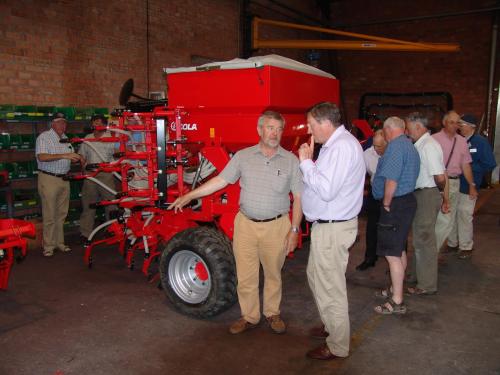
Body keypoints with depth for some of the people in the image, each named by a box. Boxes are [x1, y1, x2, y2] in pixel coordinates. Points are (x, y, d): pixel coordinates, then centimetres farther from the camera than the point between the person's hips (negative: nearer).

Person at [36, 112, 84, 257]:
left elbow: (70, 159, 21)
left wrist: (77, 158, -1)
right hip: (49, 179, -6)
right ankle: (48, 246, 6)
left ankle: (59, 242, 21)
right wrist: (64, 155, -27)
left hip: (64, 179, 6)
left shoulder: (66, 139, 14)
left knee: (61, 214, 11)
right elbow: (41, 157, -21)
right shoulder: (44, 137, -7)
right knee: (50, 215, -3)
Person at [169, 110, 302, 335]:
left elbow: (299, 196, -2)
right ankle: (249, 317, 28)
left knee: (273, 274, 15)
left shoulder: (291, 160, -2)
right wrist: (190, 196, -1)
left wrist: (294, 229, -7)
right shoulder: (243, 156, 1)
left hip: (276, 226, -1)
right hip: (245, 224, 1)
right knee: (245, 276, 9)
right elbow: (220, 180, 3)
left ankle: (272, 313, 36)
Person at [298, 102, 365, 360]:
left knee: (330, 288, 3)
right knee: (316, 276, 24)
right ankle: (330, 325, 43)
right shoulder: (335, 144, 12)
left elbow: (326, 190, -27)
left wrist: (305, 162, -18)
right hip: (326, 225, 11)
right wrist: (310, 161, 1)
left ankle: (337, 346, 20)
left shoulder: (342, 147, -21)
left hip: (333, 229, -11)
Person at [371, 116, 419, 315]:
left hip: (396, 204, -11)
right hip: (407, 200, 11)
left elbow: (391, 180, -26)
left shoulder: (395, 146, -16)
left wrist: (386, 203, -14)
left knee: (392, 254, -5)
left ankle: (397, 302, 2)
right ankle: (395, 289, 34)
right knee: (400, 250, 20)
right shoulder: (409, 145, 16)